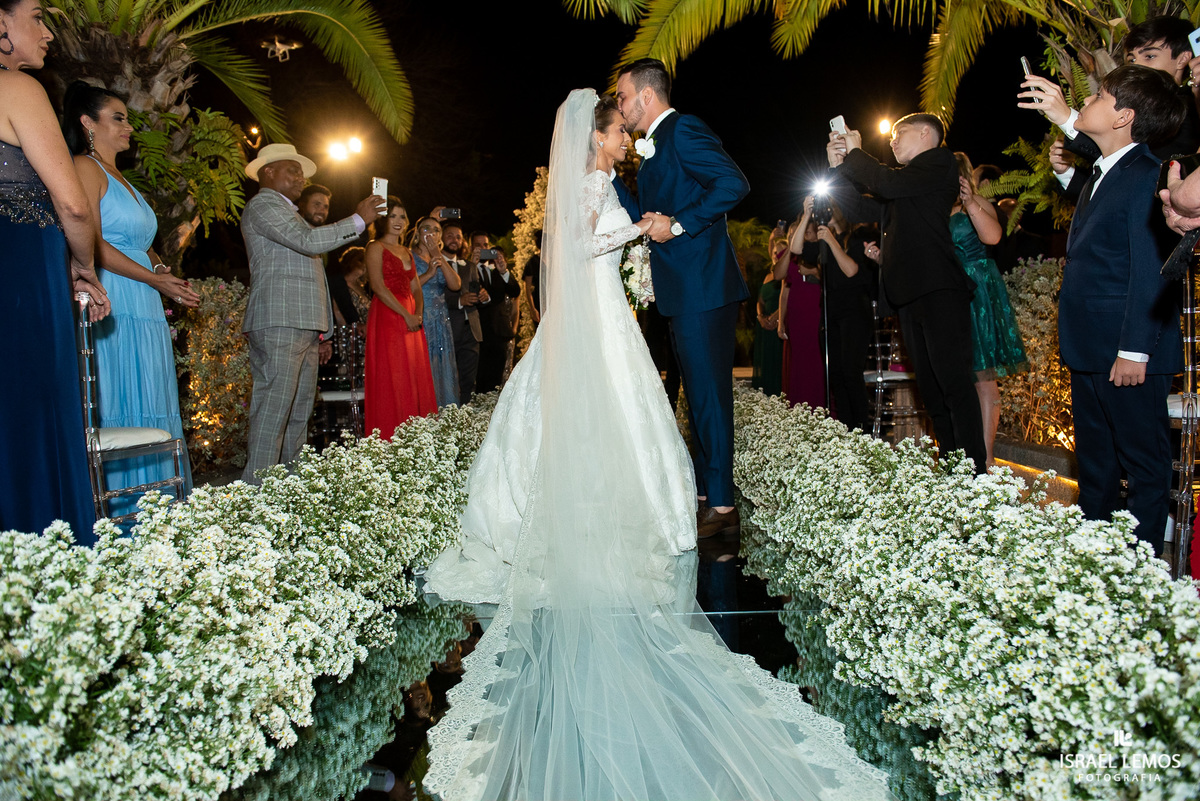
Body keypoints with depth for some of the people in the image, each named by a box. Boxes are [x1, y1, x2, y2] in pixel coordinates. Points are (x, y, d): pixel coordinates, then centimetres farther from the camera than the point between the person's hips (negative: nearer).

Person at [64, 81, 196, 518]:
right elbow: (91, 243, -13)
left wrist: (165, 274, 5)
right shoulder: (85, 168, -2)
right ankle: (113, 513, -6)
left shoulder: (120, 178, 25)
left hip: (144, 311, 9)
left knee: (147, 412, 6)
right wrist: (155, 279, -15)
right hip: (111, 310, -9)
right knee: (117, 414, -10)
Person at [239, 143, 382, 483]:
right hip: (278, 323, -10)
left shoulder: (287, 211, 30)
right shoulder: (263, 204, -1)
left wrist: (318, 335, 23)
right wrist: (358, 220, -9)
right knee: (273, 411, -13)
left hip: (302, 327, 10)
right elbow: (307, 241, -17)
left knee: (299, 414, 7)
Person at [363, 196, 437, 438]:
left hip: (411, 322, 7)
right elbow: (378, 286, -12)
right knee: (391, 380, -8)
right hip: (387, 318, -7)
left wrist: (419, 314, -4)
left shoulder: (406, 252, 21)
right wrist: (406, 315, -15)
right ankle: (389, 440, -6)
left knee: (415, 378, 3)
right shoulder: (376, 247, 0)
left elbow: (416, 288, 16)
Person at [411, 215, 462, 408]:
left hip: (441, 326, 6)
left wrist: (438, 255, -5)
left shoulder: (442, 261, 18)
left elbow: (455, 285, -2)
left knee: (443, 376, 4)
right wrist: (428, 274, -16)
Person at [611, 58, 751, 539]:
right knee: (700, 395, 15)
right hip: (683, 293, 10)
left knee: (709, 394, -6)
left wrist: (679, 224, -20)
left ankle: (722, 508, 3)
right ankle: (706, 495, 26)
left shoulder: (683, 130, -9)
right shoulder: (653, 150, 22)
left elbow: (734, 184, -21)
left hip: (703, 289, -10)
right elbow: (642, 215, 24)